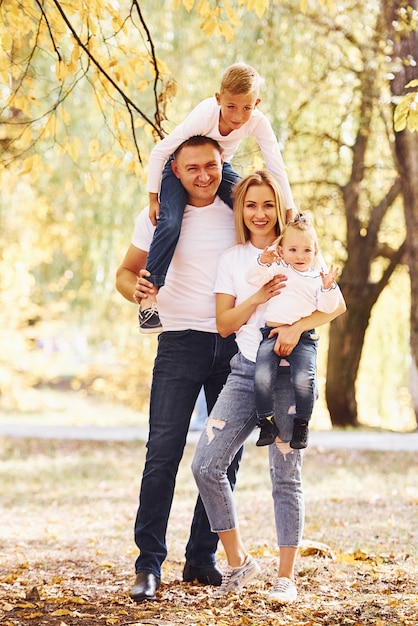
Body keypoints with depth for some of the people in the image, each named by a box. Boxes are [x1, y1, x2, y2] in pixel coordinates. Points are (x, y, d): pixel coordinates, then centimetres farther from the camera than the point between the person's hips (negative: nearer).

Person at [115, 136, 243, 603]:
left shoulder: (238, 213, 5)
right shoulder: (159, 217, 2)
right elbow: (126, 271, 9)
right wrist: (135, 290, -14)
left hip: (234, 343, 3)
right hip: (181, 341, -2)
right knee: (163, 451, -12)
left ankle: (202, 558, 15)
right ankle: (148, 564, -8)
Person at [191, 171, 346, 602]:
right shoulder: (232, 260, 11)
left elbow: (337, 305, -6)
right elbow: (224, 324, 5)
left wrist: (299, 326, -22)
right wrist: (257, 298, -12)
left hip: (290, 370, -3)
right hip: (245, 371, 4)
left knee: (285, 476, -3)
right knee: (206, 466, -6)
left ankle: (286, 577, 6)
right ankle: (238, 560, 9)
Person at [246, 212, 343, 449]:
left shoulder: (319, 276, 13)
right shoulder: (277, 269, 13)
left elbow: (327, 307, 5)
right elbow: (254, 278, 1)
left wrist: (328, 287, -12)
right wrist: (263, 261, -15)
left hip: (304, 337, -1)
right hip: (272, 332, 1)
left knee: (304, 379, -23)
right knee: (262, 376, -22)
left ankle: (302, 424, -3)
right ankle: (267, 422, -5)